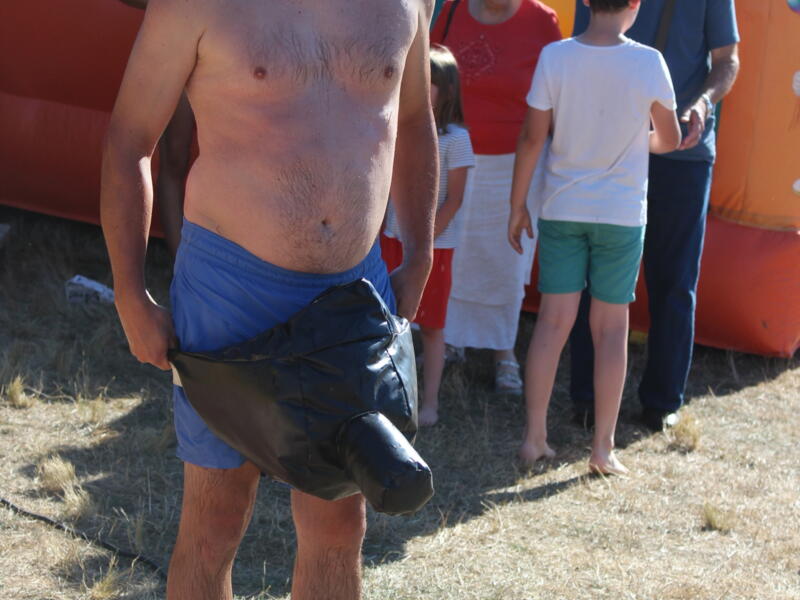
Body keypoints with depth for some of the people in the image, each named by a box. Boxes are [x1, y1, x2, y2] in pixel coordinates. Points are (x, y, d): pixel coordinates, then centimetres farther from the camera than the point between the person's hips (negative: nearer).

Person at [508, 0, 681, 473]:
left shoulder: (555, 57, -9)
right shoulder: (648, 62, -11)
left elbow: (532, 138, -6)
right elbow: (670, 140, 2)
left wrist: (518, 205, 4)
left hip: (562, 208, 2)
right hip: (623, 212, -1)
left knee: (553, 321, 7)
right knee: (611, 327, 7)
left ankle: (535, 438, 10)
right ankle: (604, 448, 12)